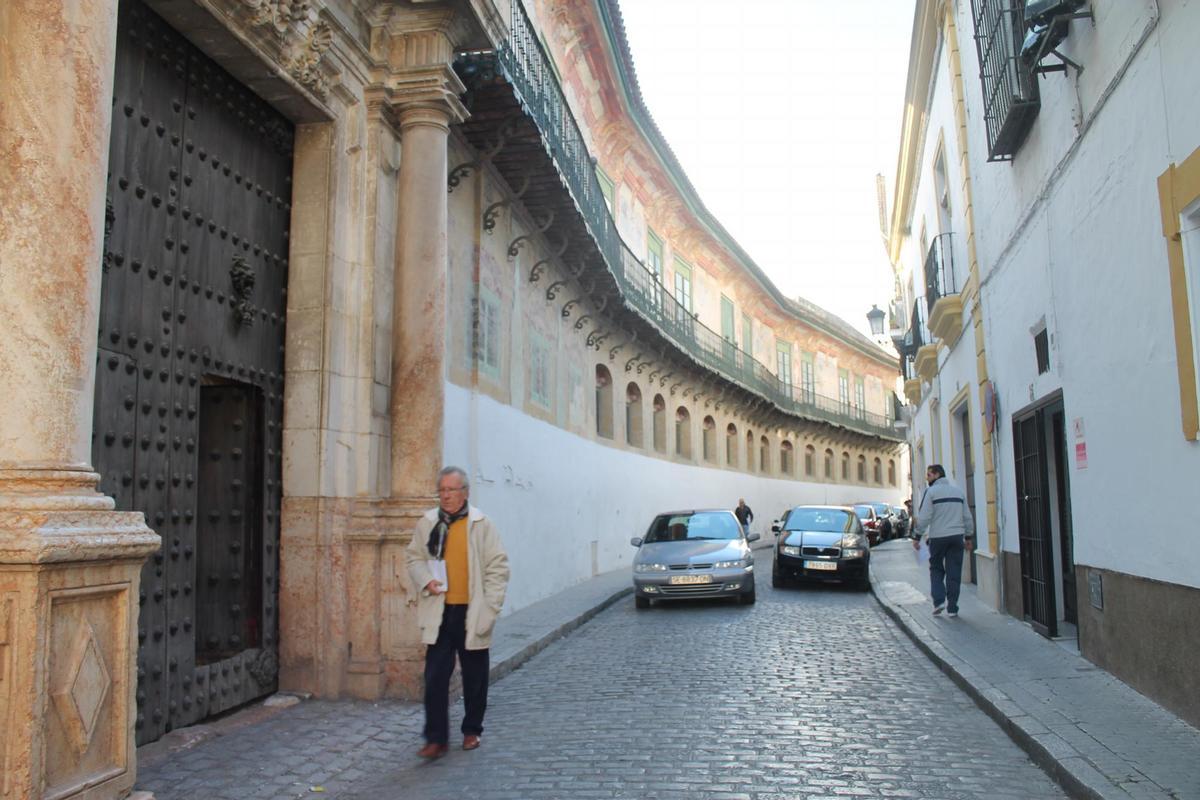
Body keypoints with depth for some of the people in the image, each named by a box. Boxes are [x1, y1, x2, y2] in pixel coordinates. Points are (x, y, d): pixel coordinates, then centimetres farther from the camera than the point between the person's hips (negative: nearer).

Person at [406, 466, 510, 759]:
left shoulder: (482, 525, -4)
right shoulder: (427, 523, 3)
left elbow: (498, 566, -3)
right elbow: (413, 557, 13)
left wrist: (491, 606, -8)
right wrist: (426, 580, -7)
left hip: (473, 613, -1)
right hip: (439, 613, 1)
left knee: (474, 676, 12)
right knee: (435, 677, -3)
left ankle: (472, 730, 29)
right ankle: (436, 738, 6)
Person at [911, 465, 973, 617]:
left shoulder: (931, 492, -6)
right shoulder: (958, 491, 11)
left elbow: (924, 517, -11)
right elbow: (967, 517, 13)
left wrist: (916, 537, -6)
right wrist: (969, 537, 20)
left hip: (937, 537, -4)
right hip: (957, 536, 4)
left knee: (936, 570, 11)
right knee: (954, 573, 6)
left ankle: (939, 601, -2)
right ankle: (952, 608, 7)